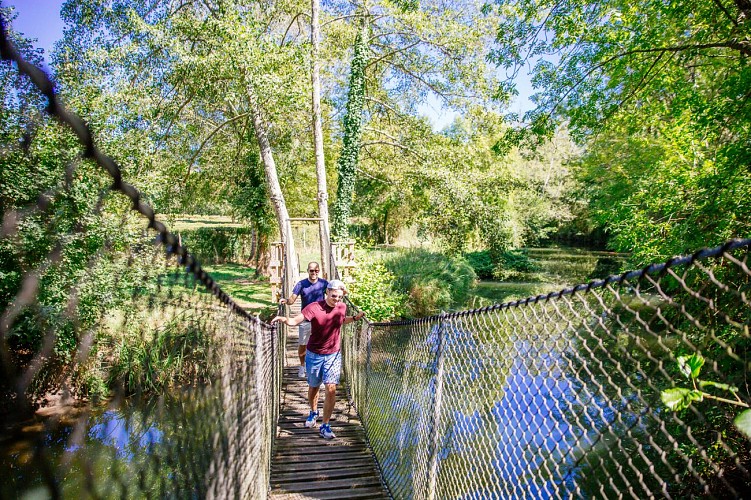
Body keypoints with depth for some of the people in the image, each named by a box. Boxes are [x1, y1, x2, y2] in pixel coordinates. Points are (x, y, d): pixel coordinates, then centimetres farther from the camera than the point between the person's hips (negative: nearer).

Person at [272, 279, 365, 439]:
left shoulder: (342, 307, -6)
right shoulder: (314, 307, -19)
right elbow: (295, 320, -32)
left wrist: (355, 318, 4)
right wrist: (284, 319, -51)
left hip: (333, 355, 2)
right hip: (314, 354, -1)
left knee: (331, 389, -8)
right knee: (313, 388, 17)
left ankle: (325, 426, 7)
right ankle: (313, 413, 47)